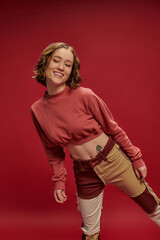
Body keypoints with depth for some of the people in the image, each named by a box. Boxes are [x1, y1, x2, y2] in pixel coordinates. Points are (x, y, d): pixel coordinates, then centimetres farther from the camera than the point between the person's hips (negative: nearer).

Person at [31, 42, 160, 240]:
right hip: (84, 173, 3)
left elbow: (113, 129, -6)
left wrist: (136, 158, -1)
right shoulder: (37, 110, -5)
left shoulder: (84, 96, -16)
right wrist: (58, 181, 9)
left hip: (114, 161, -2)